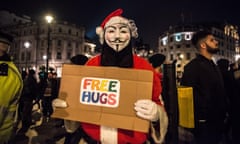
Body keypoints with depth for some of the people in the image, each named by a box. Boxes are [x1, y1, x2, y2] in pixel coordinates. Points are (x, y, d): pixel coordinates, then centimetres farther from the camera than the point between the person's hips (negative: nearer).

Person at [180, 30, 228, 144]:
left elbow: (219, 93, 16)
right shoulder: (193, 66, -16)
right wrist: (194, 122, -19)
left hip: (217, 122, 9)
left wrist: (223, 114, 12)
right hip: (204, 124, -8)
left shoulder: (213, 66, 14)